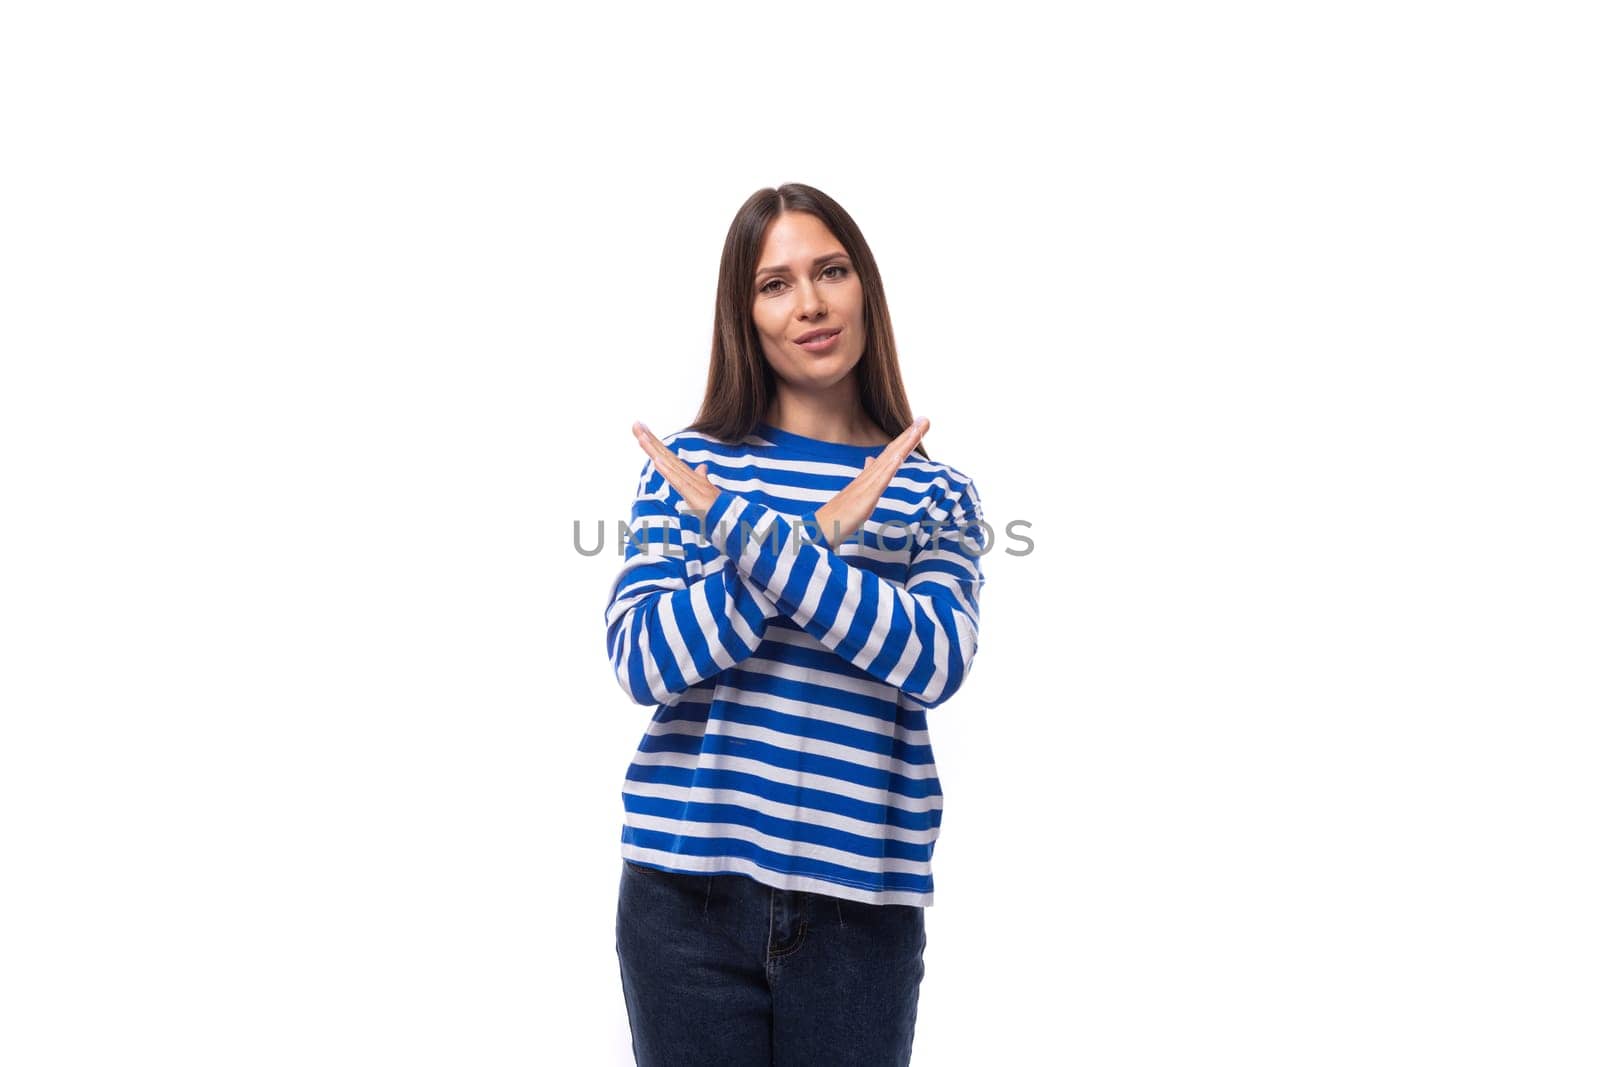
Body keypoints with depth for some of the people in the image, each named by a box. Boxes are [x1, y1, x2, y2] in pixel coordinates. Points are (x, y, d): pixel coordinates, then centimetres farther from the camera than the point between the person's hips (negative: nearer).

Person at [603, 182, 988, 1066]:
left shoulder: (934, 495, 5)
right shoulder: (688, 463, 3)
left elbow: (936, 662, -13)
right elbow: (641, 664, -7)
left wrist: (737, 520, -18)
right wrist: (822, 534, -16)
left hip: (859, 899, 0)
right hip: (688, 887, 0)